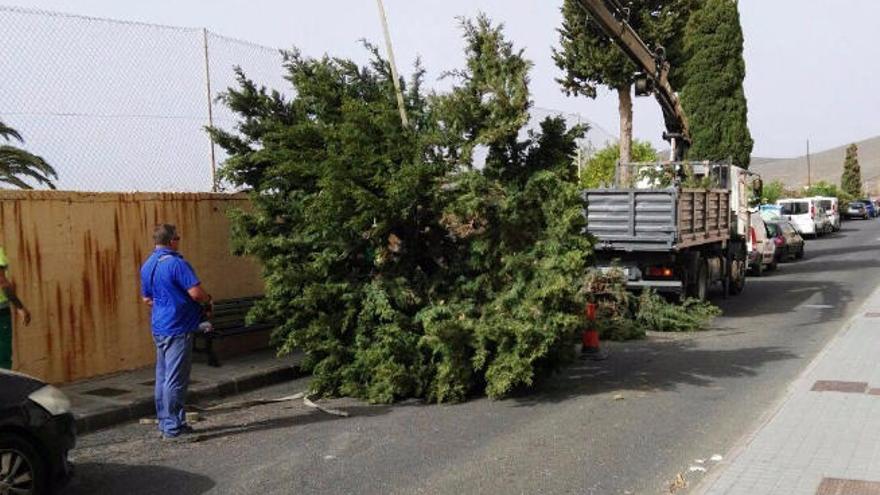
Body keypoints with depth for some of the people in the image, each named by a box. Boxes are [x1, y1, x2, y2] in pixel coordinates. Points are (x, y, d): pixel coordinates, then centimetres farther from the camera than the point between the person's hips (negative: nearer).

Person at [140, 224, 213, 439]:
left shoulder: (147, 265, 12)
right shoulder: (175, 263, -16)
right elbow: (196, 292, -22)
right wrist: (207, 302, -3)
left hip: (158, 327, 9)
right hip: (178, 327, -9)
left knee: (163, 376, 14)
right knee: (176, 379, -4)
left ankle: (164, 422, 22)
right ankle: (173, 427, 1)